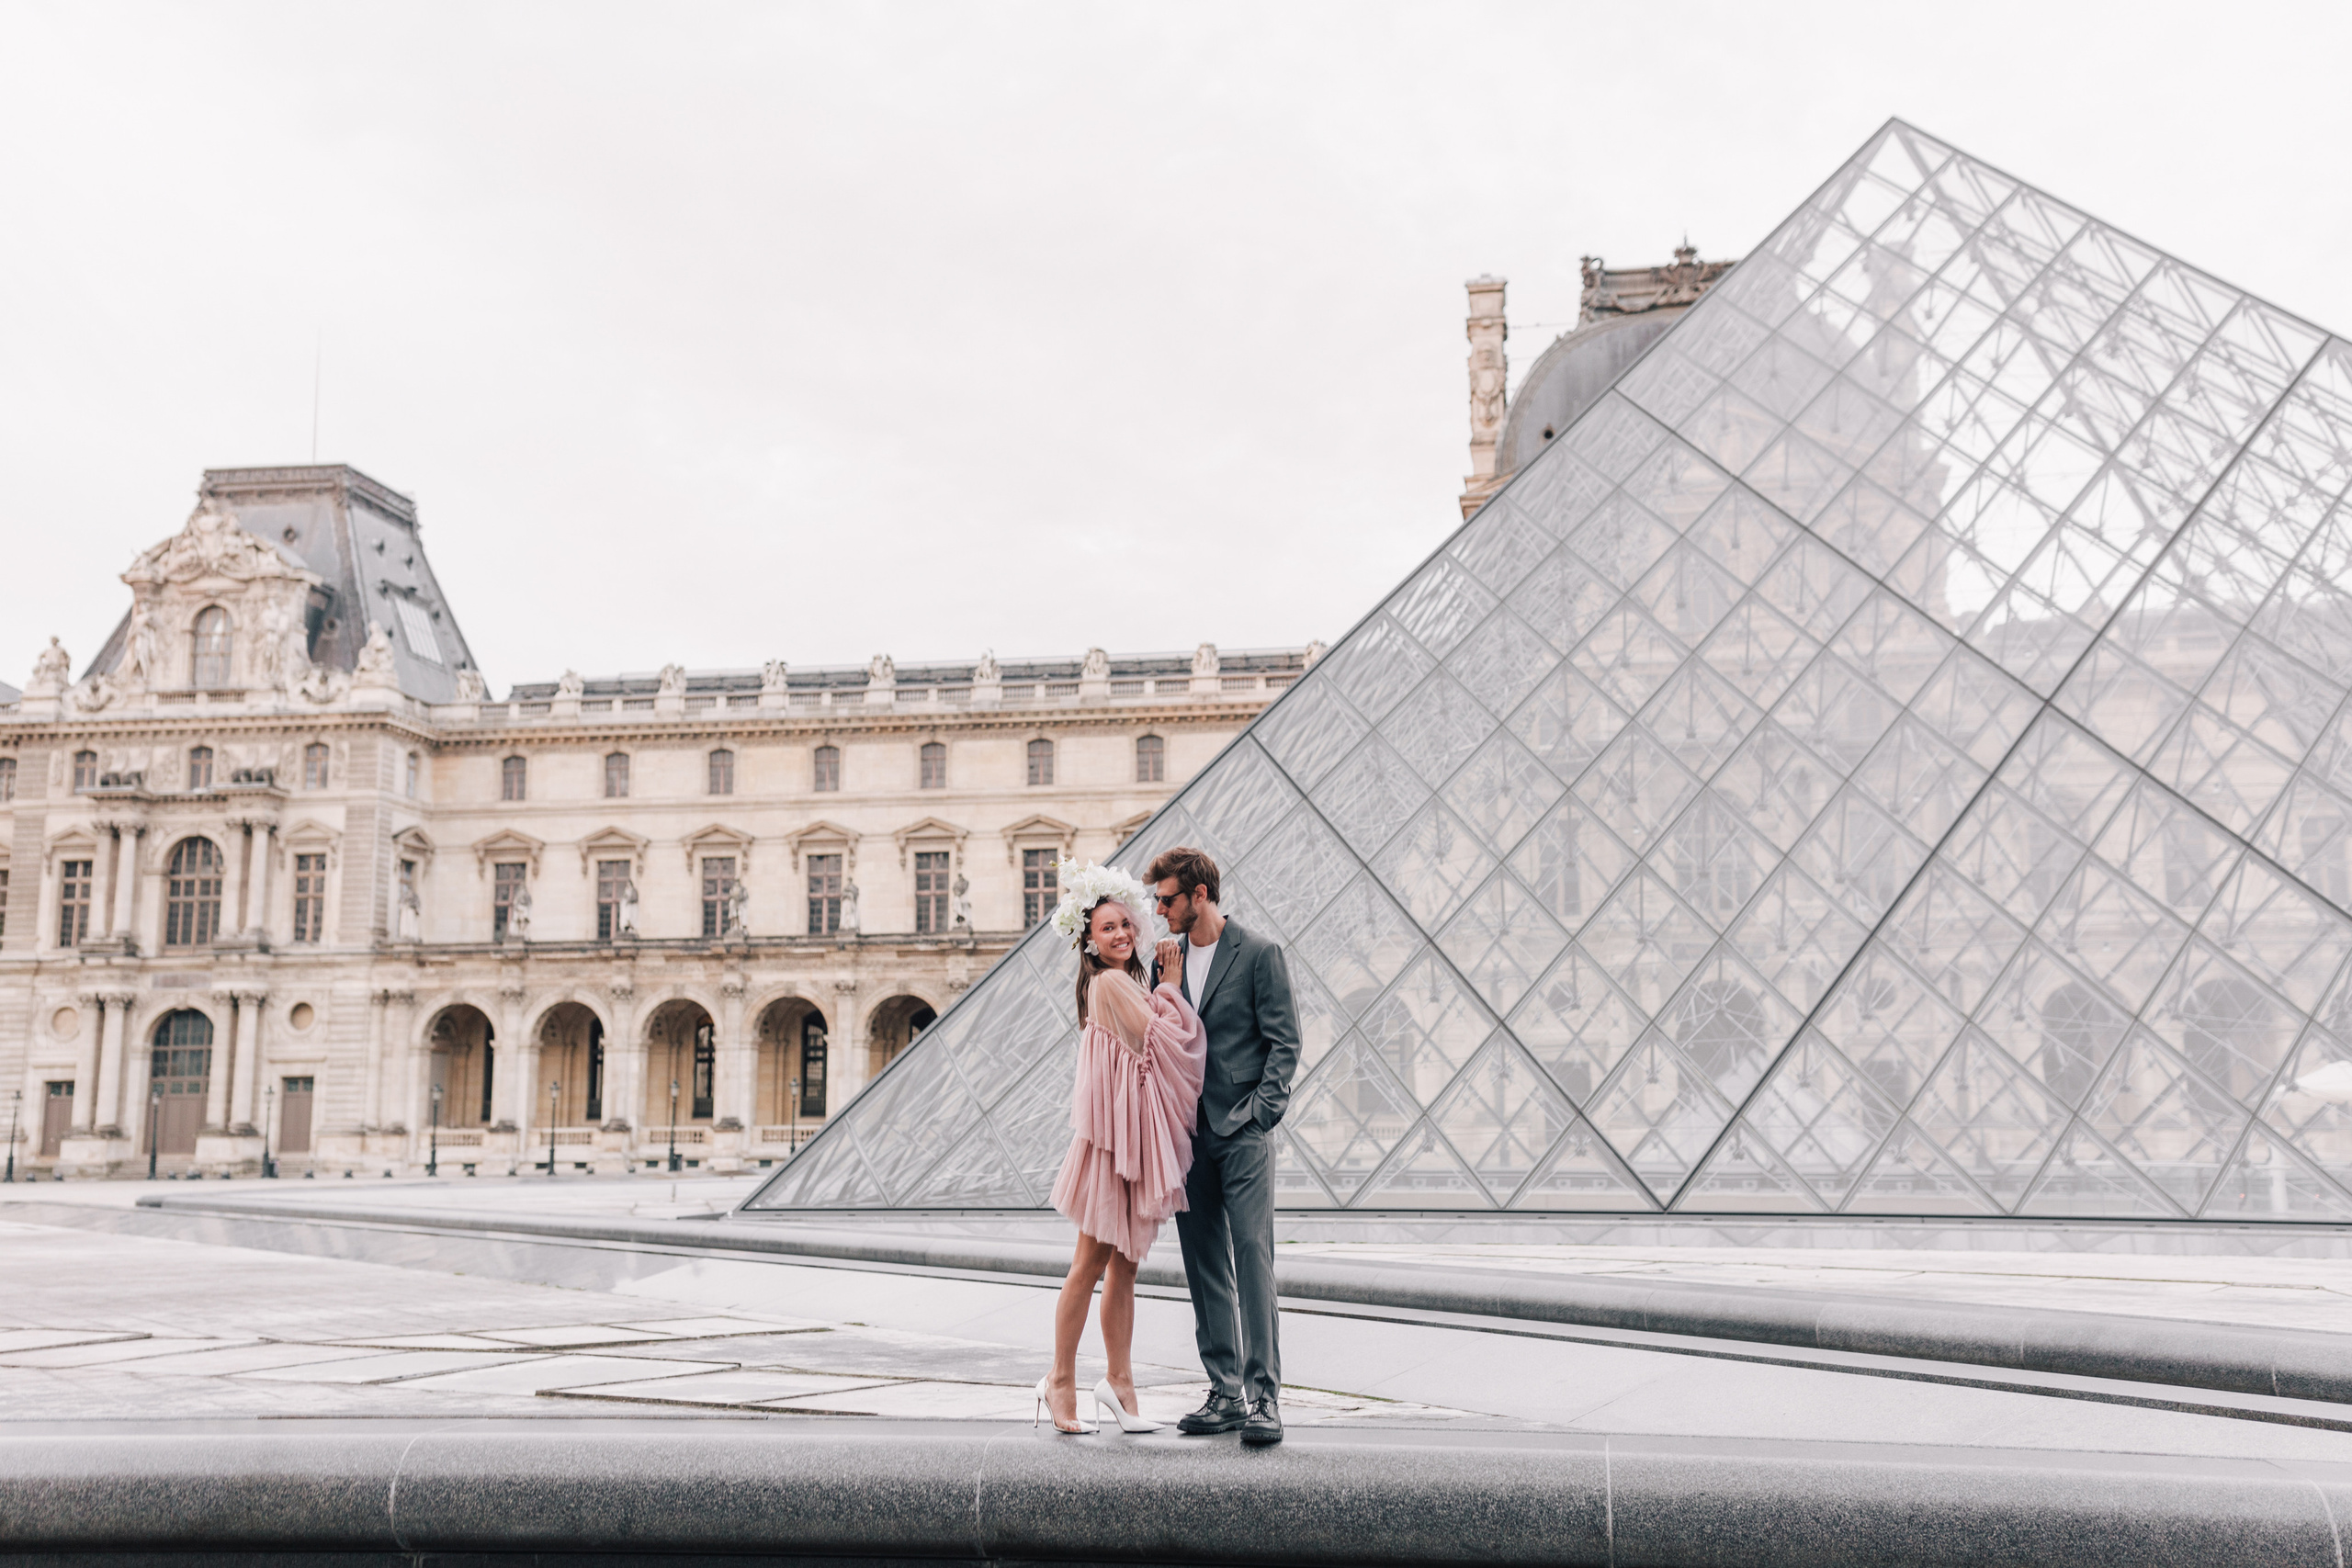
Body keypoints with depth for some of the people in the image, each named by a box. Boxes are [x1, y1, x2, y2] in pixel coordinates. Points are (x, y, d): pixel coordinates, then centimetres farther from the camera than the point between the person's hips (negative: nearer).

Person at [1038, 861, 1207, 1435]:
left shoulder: (1128, 983, 16)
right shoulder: (1111, 983, -13)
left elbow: (1160, 1039, 12)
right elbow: (1158, 1041, -13)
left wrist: (1168, 981, 10)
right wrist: (1171, 986, -2)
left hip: (1138, 1132, 9)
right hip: (1115, 1130, -9)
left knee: (1124, 1263, 11)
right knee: (1092, 1261, -1)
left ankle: (1120, 1382, 17)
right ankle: (1061, 1380, 9)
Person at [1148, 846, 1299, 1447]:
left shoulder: (1260, 953, -3)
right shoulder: (1168, 960, 14)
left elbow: (1284, 1041, -6)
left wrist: (1260, 1110, -13)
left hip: (1242, 1130, -6)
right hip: (1188, 1131, 6)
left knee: (1253, 1254, -11)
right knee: (1205, 1265, 7)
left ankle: (1264, 1395, -7)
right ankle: (1226, 1393, 15)